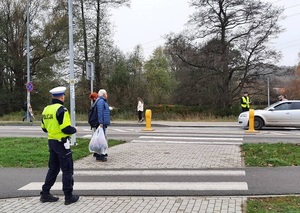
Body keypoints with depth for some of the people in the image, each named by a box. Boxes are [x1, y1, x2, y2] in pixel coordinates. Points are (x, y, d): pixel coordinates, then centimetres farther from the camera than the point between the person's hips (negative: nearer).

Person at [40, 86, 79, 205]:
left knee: (53, 168, 17)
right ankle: (69, 197, 7)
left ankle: (45, 194, 21)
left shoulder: (46, 109, 8)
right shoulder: (61, 109, -17)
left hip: (51, 141, 8)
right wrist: (74, 130, -3)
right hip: (61, 143, -8)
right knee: (67, 170, 1)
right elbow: (66, 129, -22)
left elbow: (44, 128, 15)